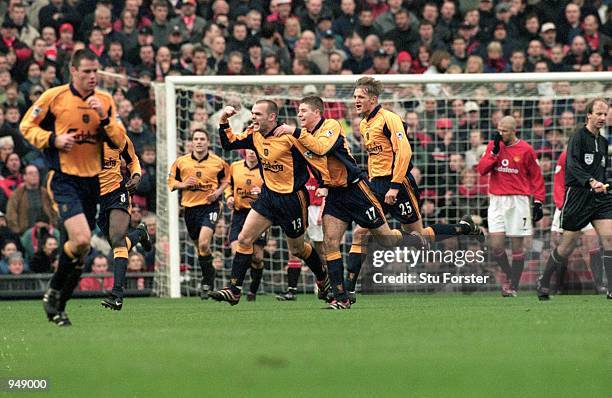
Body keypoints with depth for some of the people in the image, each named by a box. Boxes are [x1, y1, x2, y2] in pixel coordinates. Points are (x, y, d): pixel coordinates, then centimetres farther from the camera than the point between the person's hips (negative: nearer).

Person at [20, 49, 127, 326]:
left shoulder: (105, 101, 7)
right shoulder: (54, 96, -4)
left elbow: (120, 141, 4)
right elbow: (27, 126, 5)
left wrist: (104, 116, -12)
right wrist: (54, 139, -12)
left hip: (92, 179, 5)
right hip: (64, 178, -5)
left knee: (78, 246, 7)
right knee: (81, 240, -22)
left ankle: (58, 305, 22)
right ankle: (54, 292, 0)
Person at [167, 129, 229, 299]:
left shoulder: (218, 162, 1)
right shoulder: (181, 162, 4)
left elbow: (226, 180, 13)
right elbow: (171, 181, 11)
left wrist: (218, 192, -5)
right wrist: (183, 184, -8)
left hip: (210, 206, -3)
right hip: (190, 207, 3)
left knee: (204, 243, -21)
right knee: (200, 246, 11)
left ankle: (206, 281, -5)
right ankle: (209, 274, 34)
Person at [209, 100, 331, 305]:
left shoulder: (289, 136, -20)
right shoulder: (254, 135, 1)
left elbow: (315, 158, -17)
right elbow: (229, 143, 11)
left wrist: (326, 183, -17)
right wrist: (224, 122, -4)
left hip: (292, 199, -6)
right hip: (268, 195, 6)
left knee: (297, 249, 11)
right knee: (244, 239, -6)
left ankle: (323, 279, 38)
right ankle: (234, 291, -5)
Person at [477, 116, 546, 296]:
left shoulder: (525, 150, -2)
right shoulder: (493, 146, 7)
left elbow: (536, 177, 3)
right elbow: (481, 169, -1)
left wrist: (538, 202, -3)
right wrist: (495, 151, -11)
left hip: (518, 201, -2)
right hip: (496, 200, 2)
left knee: (517, 246, 0)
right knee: (496, 246, -8)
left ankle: (513, 286, 8)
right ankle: (507, 273, 18)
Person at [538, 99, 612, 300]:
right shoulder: (578, 137, -9)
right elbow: (572, 166, -23)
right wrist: (591, 182, -36)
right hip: (577, 196, -6)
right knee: (567, 245, 2)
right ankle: (543, 282, 22)